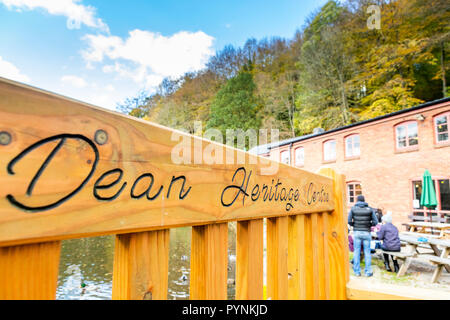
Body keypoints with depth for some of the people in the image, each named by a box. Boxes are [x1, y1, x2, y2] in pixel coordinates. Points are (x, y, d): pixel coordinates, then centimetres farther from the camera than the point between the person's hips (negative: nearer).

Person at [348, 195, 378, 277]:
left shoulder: (353, 208, -1)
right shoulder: (369, 209, 0)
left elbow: (349, 221, -6)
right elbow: (375, 222, -2)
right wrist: (369, 225, 15)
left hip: (357, 233, 0)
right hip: (366, 233, 0)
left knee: (356, 252, 6)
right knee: (367, 252, 9)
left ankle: (357, 271, 10)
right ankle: (368, 271, 13)